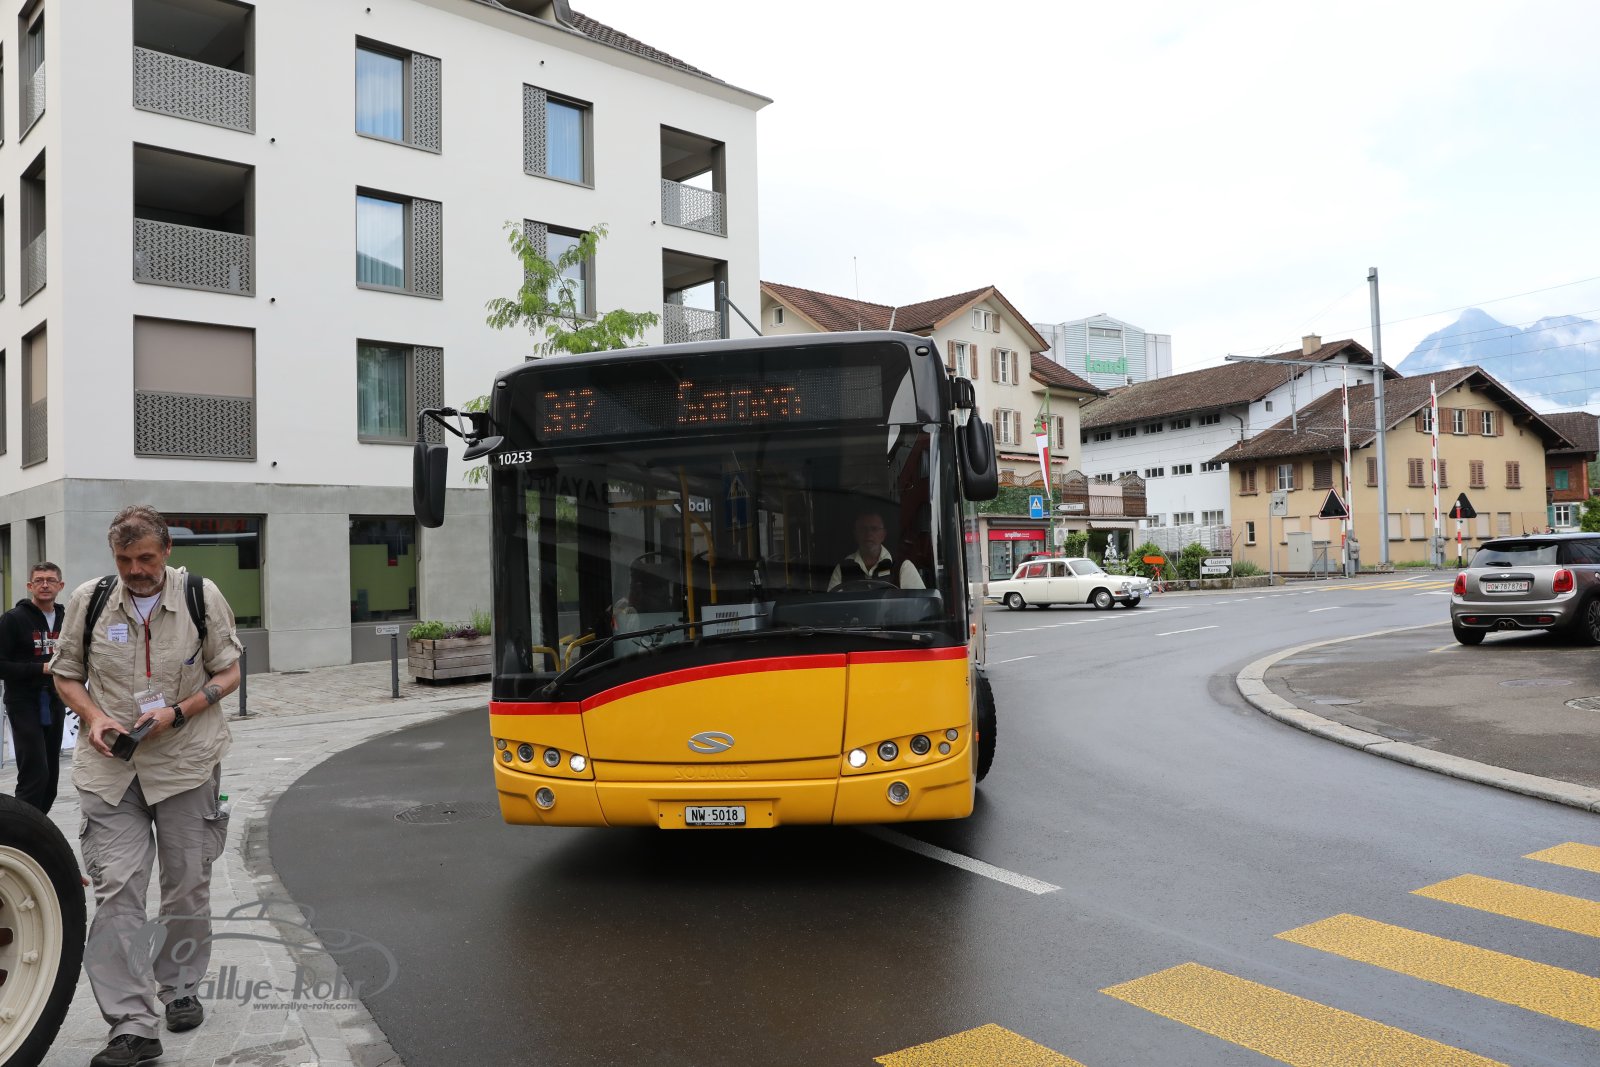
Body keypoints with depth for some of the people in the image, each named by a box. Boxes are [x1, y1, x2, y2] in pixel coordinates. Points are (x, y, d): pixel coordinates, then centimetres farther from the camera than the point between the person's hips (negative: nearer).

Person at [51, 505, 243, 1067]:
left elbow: (228, 673, 3)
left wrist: (177, 713, -12)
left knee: (187, 886, 10)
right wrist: (94, 718, -7)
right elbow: (66, 674, 12)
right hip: (110, 768, 1)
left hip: (186, 762, 0)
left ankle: (180, 988, 31)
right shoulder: (87, 600, 1)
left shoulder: (203, 596, -3)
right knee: (115, 890, -6)